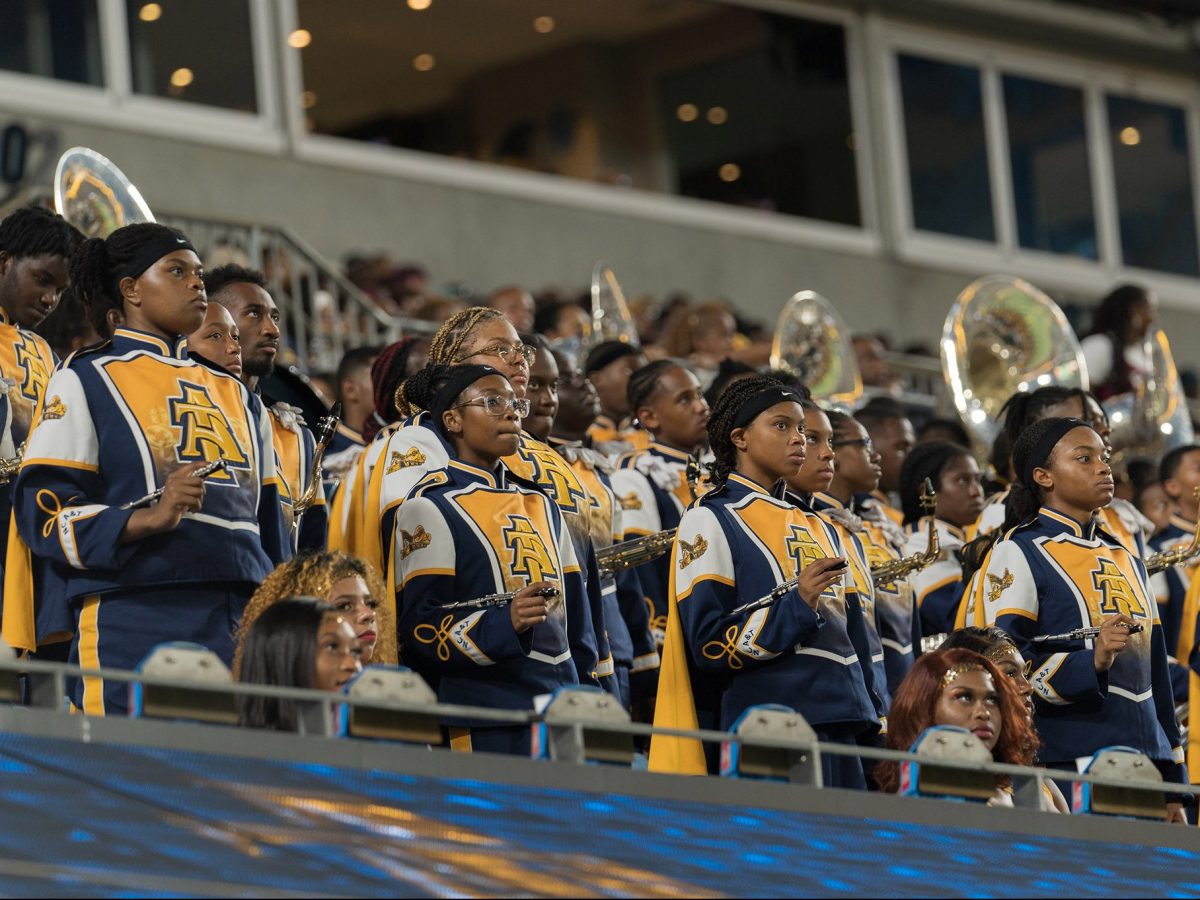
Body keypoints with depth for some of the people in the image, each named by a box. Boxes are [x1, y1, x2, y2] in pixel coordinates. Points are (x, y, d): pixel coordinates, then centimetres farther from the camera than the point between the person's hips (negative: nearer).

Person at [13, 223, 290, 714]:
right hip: (135, 622, -5)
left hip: (241, 623, 5)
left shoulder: (236, 395, 24)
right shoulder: (86, 381, 5)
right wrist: (149, 519, -19)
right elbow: (45, 512, -5)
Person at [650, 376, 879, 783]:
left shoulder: (819, 531, 23)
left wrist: (869, 729, 16)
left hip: (840, 725, 7)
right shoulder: (711, 520, 0)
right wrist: (796, 605, -19)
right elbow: (709, 645, -9)